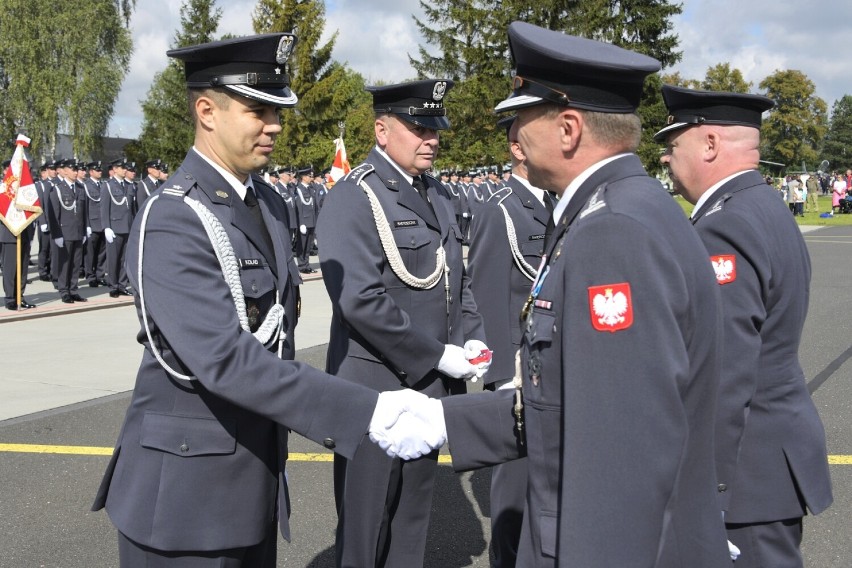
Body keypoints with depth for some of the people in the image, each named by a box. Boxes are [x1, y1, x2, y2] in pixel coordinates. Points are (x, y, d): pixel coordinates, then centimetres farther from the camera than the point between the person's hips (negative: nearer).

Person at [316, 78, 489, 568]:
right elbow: (361, 301, -23)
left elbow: (458, 278, 17)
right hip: (378, 388, -7)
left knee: (414, 513, 19)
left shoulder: (438, 195, 11)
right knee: (366, 523, 7)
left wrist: (472, 336, 0)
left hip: (432, 384, 7)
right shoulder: (354, 197, -15)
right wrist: (436, 355, -18)